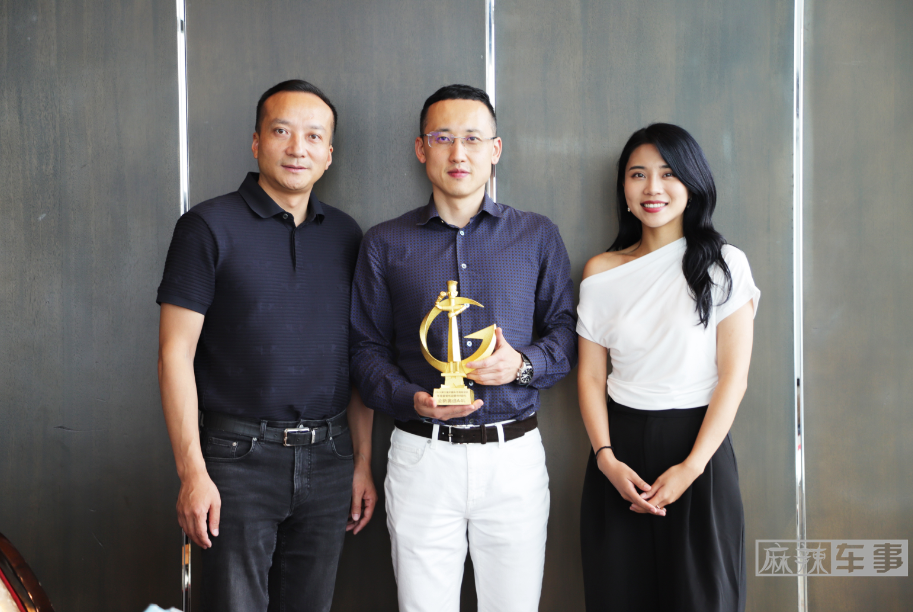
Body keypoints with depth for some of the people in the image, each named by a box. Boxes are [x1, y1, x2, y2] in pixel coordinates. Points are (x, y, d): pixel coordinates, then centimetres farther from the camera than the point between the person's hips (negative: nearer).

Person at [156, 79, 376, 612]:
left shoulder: (345, 234, 9)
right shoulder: (211, 227, -4)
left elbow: (357, 357, 12)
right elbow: (176, 352, -7)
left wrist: (363, 462, 8)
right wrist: (192, 472, -13)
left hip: (328, 459, 4)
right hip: (241, 457, -4)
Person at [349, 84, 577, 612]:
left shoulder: (538, 236, 9)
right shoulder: (386, 245, 8)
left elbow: (566, 333, 9)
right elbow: (367, 348, 8)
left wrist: (523, 365, -12)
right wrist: (411, 399, -11)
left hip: (515, 454, 0)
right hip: (422, 454, 0)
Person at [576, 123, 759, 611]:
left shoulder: (723, 265, -2)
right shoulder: (601, 272, 5)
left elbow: (734, 376, -5)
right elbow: (590, 376, 5)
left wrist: (692, 466, -13)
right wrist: (606, 458, -9)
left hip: (698, 446, -2)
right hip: (620, 447, 2)